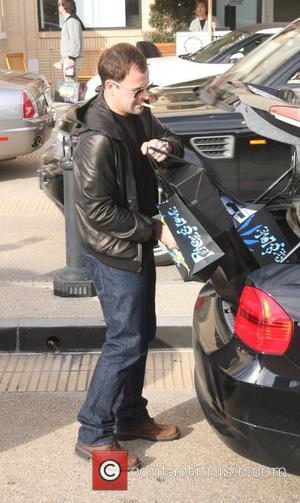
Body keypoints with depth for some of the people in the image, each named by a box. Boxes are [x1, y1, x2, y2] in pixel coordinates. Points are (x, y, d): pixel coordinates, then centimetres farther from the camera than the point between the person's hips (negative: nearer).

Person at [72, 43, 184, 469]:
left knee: (141, 334, 17)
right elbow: (98, 211, -25)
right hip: (114, 255, -9)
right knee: (126, 343, -2)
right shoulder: (98, 140, -25)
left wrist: (164, 147, -12)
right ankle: (94, 435, 12)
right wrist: (155, 229, -20)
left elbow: (174, 142, 13)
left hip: (138, 247, 9)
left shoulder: (139, 117, 1)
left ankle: (130, 417, 33)